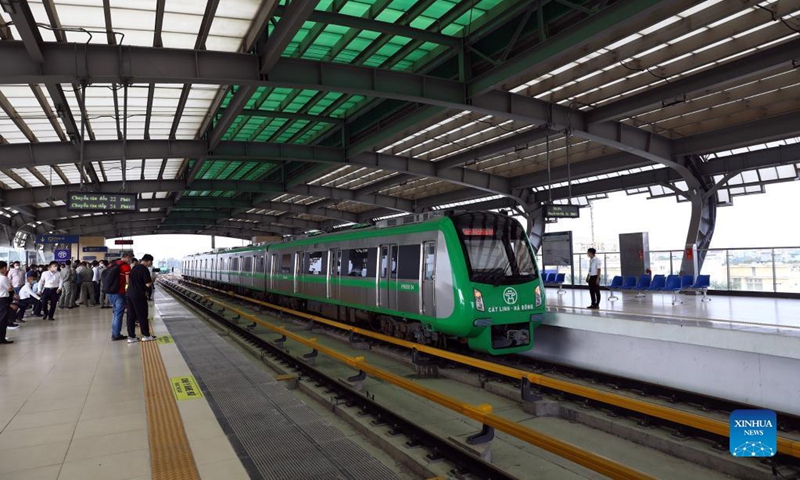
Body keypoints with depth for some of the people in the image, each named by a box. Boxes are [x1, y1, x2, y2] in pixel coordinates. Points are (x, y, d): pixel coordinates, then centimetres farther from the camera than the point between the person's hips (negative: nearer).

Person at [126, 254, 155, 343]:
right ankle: (146, 335, 14)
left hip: (129, 294, 8)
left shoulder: (134, 268, 11)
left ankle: (131, 336, 14)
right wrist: (152, 280, 2)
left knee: (131, 316, 11)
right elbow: (148, 284, -17)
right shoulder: (145, 270, -15)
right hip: (138, 296, -8)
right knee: (142, 316, 4)